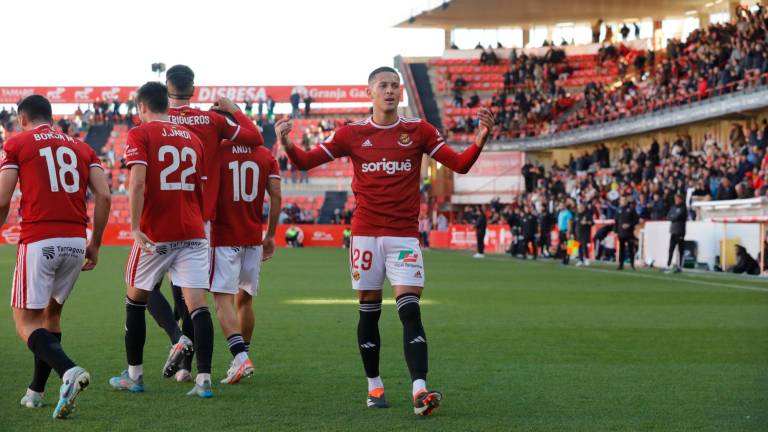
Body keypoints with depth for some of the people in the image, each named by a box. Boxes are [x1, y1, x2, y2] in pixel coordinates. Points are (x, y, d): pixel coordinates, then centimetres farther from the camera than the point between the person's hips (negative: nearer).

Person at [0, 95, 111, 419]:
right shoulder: (81, 148, 18)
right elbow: (104, 196, 7)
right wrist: (95, 245, 14)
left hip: (39, 241, -5)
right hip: (76, 241, 5)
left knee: (26, 323, 0)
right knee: (52, 313, 22)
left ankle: (69, 371, -26)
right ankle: (35, 392, 26)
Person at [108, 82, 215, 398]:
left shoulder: (140, 134, -2)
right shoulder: (192, 138, 14)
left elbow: (137, 183, -15)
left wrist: (135, 228, -17)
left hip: (155, 234, -3)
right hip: (193, 232, 4)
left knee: (136, 298, 15)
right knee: (197, 304, -3)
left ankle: (134, 374, 22)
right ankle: (204, 379, -13)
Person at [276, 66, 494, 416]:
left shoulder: (419, 131, 4)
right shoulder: (352, 133, 5)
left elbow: (459, 164, 1)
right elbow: (306, 161, 6)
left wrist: (480, 139, -18)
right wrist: (287, 143, -15)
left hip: (405, 235, -1)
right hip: (365, 233, 1)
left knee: (410, 312, -12)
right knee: (369, 312, 7)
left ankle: (419, 391, -21)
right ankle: (374, 385, 20)